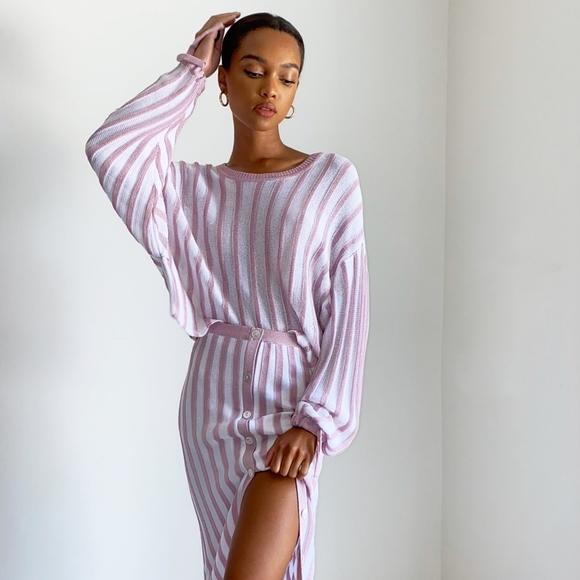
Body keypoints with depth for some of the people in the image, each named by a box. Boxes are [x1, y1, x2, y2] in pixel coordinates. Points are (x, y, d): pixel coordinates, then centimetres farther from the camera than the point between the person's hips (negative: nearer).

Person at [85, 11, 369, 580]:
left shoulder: (332, 179, -1)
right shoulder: (192, 186, 6)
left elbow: (347, 308, -5)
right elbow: (107, 147, -12)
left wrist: (313, 421, -14)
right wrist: (190, 69, -2)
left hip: (289, 401, -3)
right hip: (212, 401, 4)